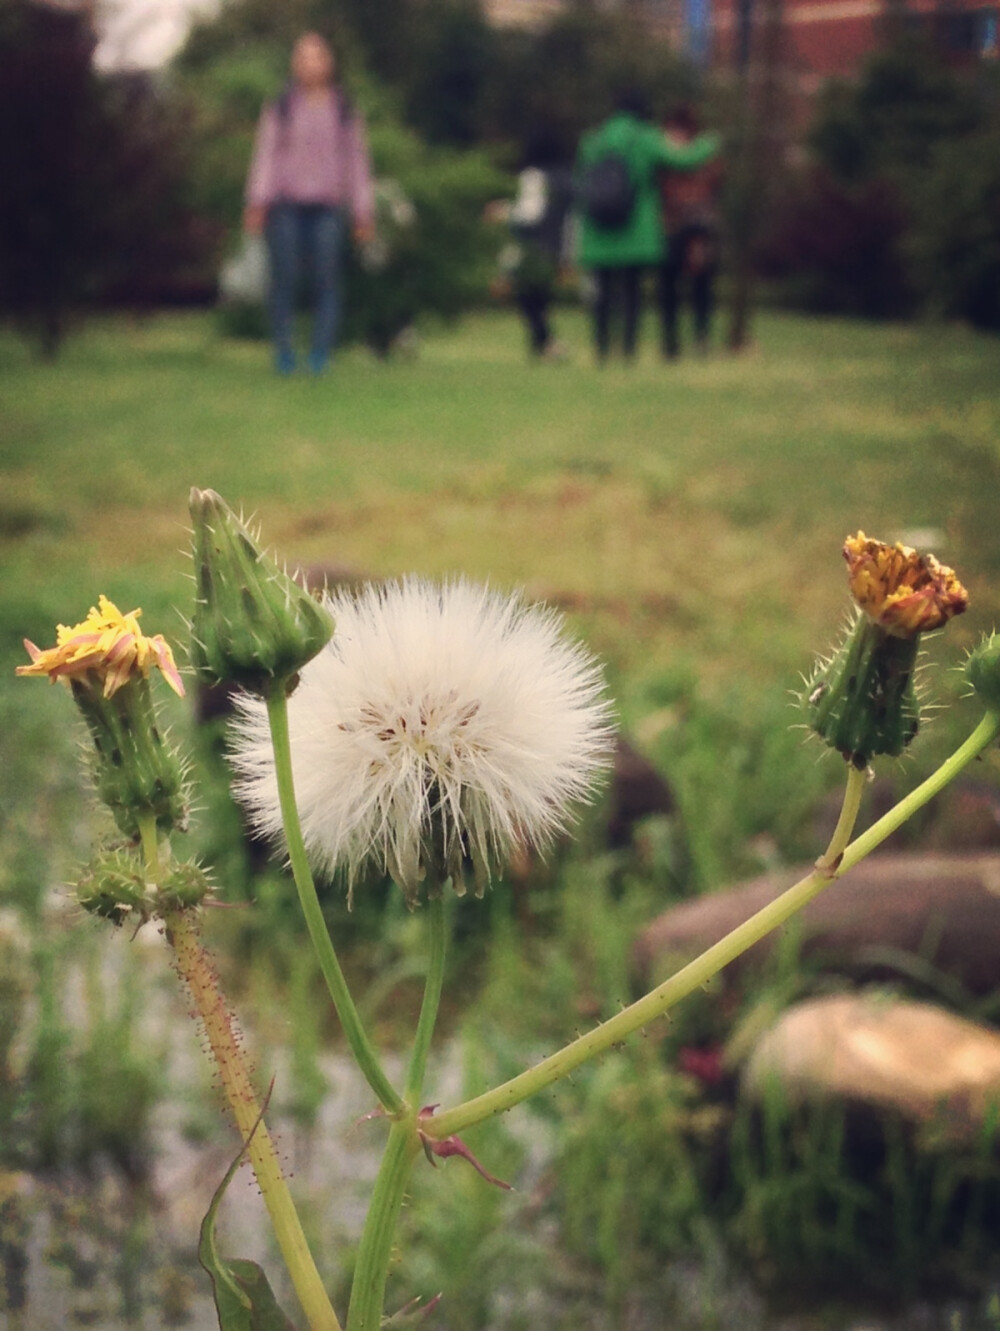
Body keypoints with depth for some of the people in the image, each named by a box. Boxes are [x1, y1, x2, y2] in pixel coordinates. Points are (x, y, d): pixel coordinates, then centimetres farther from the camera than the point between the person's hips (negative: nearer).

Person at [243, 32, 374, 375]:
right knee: (284, 279, -6)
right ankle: (284, 353, 0)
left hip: (327, 208, 0)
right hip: (285, 206, 0)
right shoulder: (279, 108, 9)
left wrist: (364, 214, 8)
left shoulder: (344, 111, 12)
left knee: (327, 278, -11)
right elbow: (265, 154, 5)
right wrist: (257, 203, -7)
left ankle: (321, 355, -10)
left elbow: (356, 162, 13)